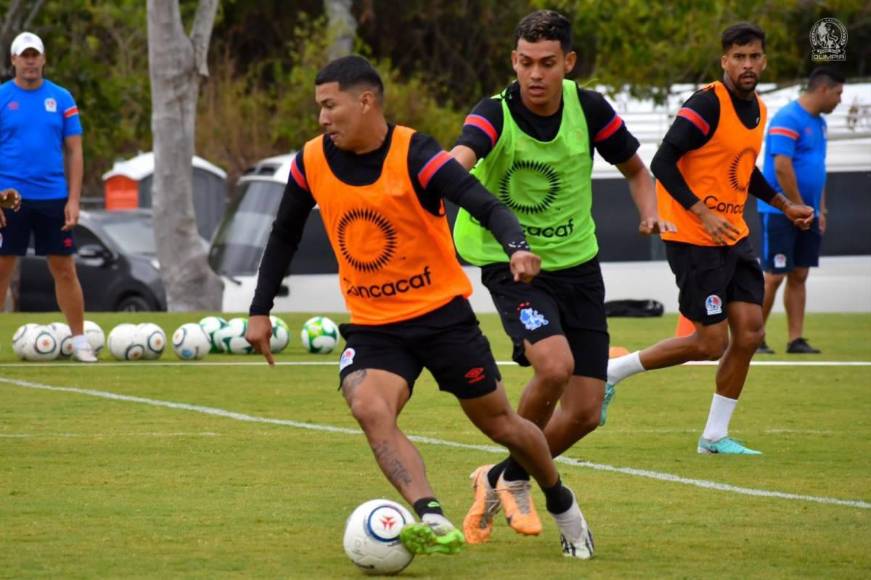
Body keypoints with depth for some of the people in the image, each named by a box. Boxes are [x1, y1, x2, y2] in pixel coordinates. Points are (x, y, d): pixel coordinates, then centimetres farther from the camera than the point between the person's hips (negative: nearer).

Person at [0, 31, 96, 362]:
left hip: (53, 198, 1)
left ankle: (80, 341, 9)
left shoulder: (61, 99, 6)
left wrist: (73, 199, -2)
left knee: (65, 270, 3)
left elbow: (74, 151, 6)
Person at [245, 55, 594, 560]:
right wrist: (261, 310, 12)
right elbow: (285, 235, 12)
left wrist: (517, 246, -49)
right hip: (373, 326, 3)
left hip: (442, 312, -3)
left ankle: (562, 504, 36)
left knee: (499, 423, 8)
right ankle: (434, 521, -37)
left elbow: (485, 205, -29)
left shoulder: (415, 155, -19)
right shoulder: (312, 162, -4)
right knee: (370, 409, -27)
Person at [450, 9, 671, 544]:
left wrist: (650, 211, -12)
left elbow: (634, 168, 9)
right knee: (556, 364, -30)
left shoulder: (588, 109, -7)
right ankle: (515, 478, -5)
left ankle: (500, 480, 25)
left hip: (578, 264, 4)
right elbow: (460, 157, -41)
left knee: (586, 413, 0)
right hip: (511, 265, -4)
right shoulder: (496, 114, -19)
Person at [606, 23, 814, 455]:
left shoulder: (758, 109, 10)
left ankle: (714, 436, 11)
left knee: (749, 332, 1)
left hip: (733, 236, 8)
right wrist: (703, 214, -26)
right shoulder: (708, 104, -17)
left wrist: (785, 205, 22)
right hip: (693, 239, -8)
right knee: (711, 343, -8)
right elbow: (662, 163, -21)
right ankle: (611, 371, 8)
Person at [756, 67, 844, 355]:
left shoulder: (819, 123, 14)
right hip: (779, 210, -8)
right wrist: (799, 208, -17)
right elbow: (782, 167, -21)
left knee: (799, 276, 6)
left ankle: (796, 339, 8)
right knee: (774, 276, -6)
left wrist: (821, 210, 13)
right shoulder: (788, 119, -15)